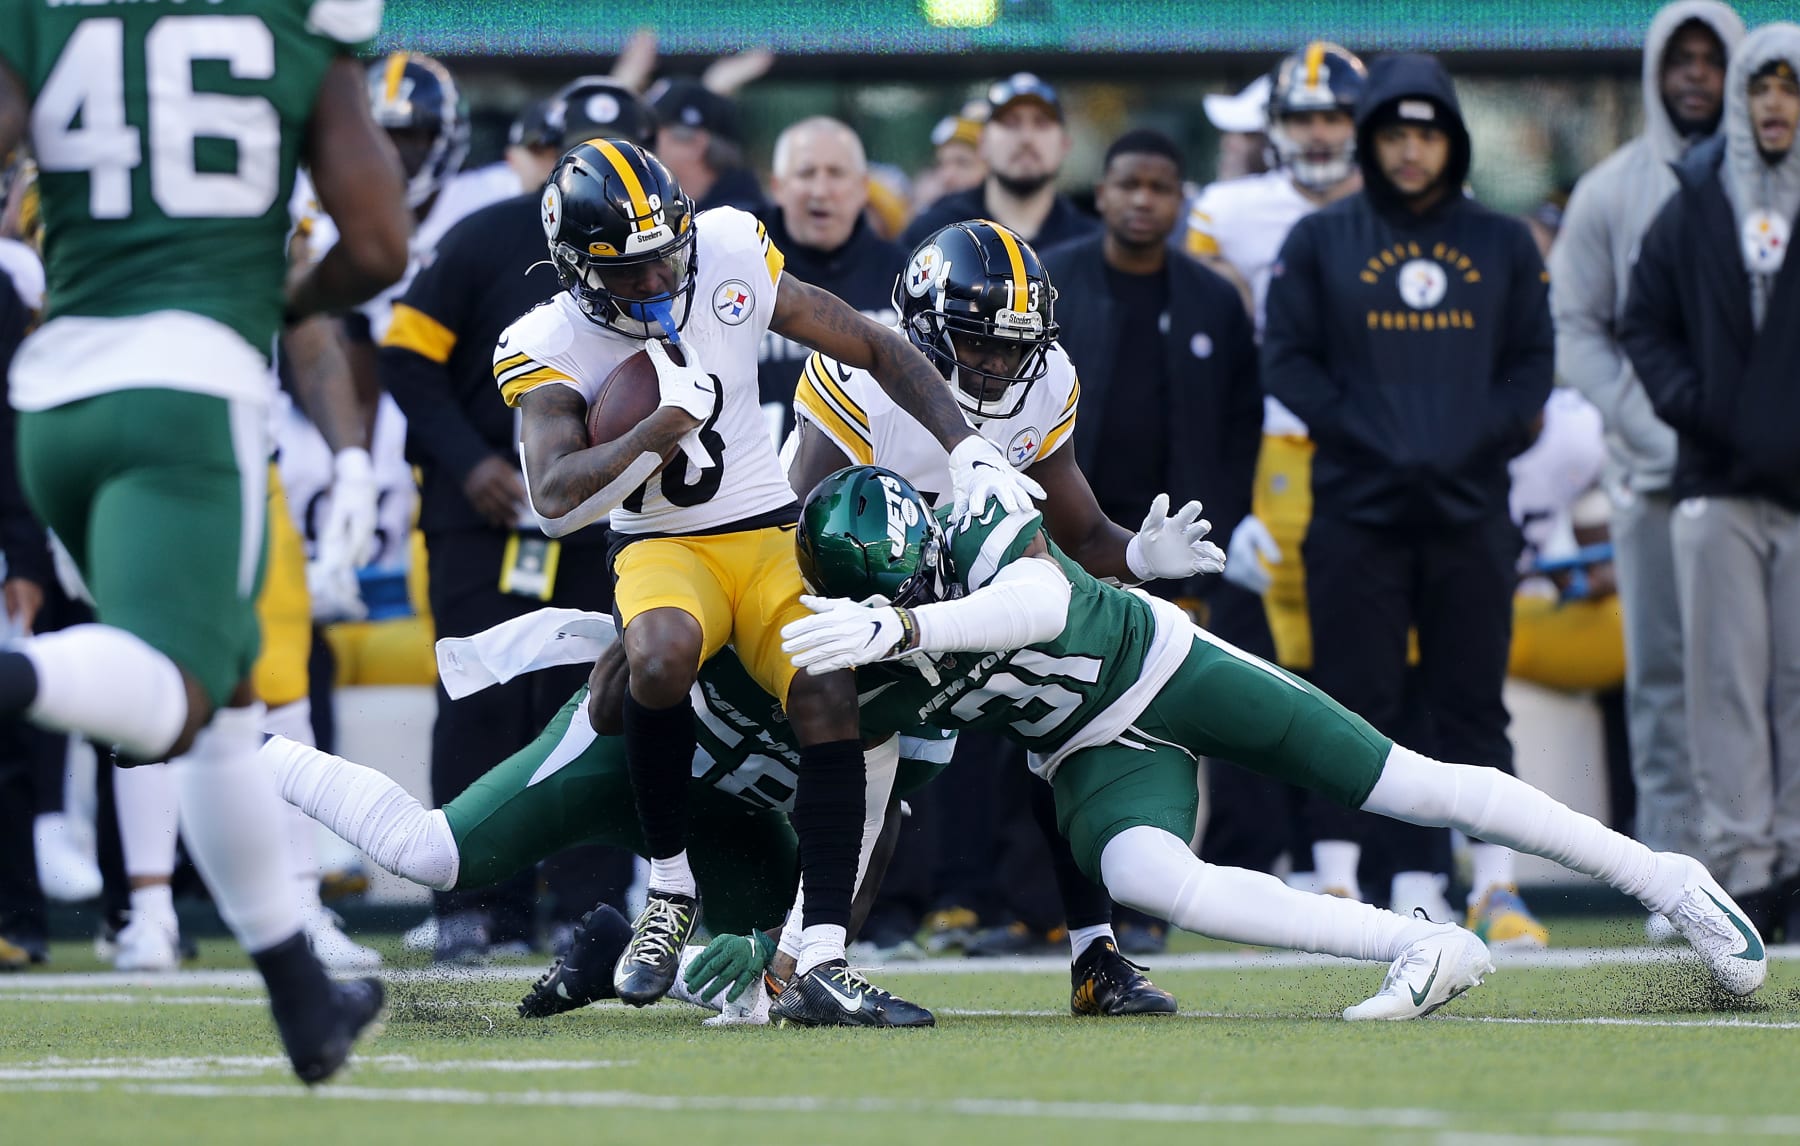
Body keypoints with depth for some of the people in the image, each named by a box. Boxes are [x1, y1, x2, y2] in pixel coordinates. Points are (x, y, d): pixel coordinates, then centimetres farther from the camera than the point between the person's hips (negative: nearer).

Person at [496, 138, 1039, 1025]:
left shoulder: (730, 259, -6)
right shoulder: (550, 349, -11)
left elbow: (878, 352, 3)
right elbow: (555, 500, -25)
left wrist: (969, 452, -5)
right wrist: (672, 420, -25)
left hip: (771, 536, 2)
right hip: (661, 549, -2)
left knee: (829, 700, -23)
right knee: (661, 658, -37)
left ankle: (822, 962, -25)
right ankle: (669, 889, -16)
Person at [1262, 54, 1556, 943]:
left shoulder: (1503, 245, 11)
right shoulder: (1320, 241, 6)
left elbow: (1533, 362, 10)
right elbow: (1287, 359, 1)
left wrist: (1478, 440, -7)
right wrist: (1366, 437, -11)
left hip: (1471, 509, 2)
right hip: (1355, 507, -1)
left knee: (1474, 707, 3)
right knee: (1353, 704, -2)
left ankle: (1495, 886, 5)